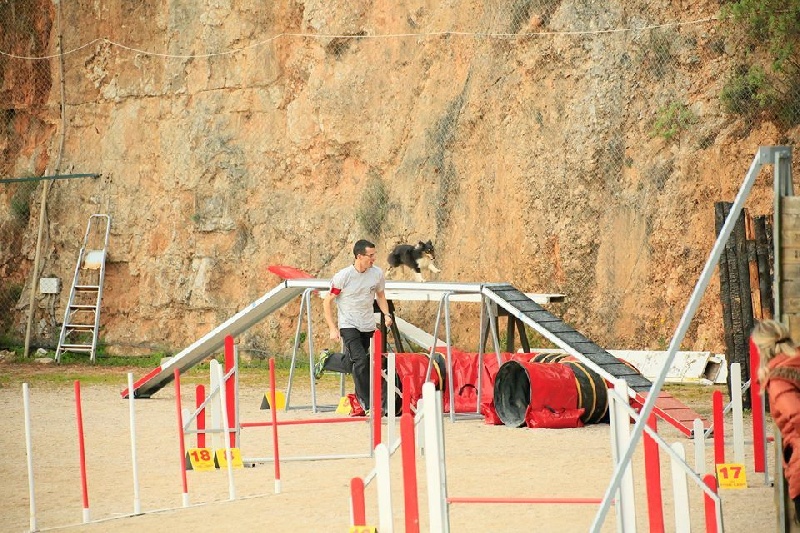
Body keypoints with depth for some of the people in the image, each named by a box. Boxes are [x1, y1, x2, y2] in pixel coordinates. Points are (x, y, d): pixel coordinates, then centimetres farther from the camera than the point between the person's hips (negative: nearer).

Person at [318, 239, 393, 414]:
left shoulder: (377, 274, -2)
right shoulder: (343, 276, -15)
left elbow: (380, 295, 17)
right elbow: (327, 301, -6)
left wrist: (386, 314, 0)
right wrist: (332, 328, -12)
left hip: (368, 326, 5)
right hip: (348, 325, -5)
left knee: (351, 365, 9)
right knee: (360, 362, -17)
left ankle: (327, 360, 38)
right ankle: (368, 404, -10)